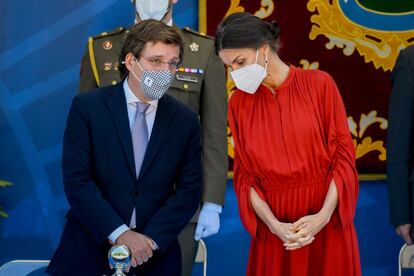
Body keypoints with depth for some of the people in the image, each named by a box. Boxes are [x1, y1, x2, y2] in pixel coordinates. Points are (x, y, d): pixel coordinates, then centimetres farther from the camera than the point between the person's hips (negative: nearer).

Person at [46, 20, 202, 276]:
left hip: (155, 255, 2)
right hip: (89, 251, -2)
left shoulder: (186, 120, 3)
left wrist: (150, 240, -14)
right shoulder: (87, 107, -4)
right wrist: (120, 234, -18)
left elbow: (189, 189, -1)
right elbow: (76, 180, -10)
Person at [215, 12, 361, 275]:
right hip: (274, 226, 2)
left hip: (327, 221, -1)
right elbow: (245, 175, 1)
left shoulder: (319, 84, -5)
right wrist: (274, 225, -13)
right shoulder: (238, 102, 2)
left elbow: (343, 155, -6)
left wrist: (324, 215, -16)